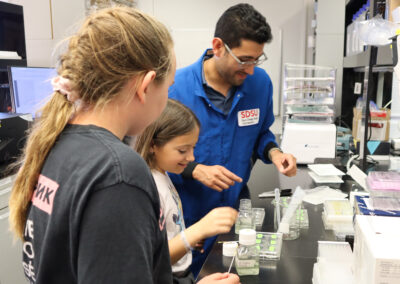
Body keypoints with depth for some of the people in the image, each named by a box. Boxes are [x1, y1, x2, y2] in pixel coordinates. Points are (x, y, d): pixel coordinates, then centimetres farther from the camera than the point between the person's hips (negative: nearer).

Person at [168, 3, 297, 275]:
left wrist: (273, 152, -10)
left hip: (237, 204, 4)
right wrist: (195, 170, -26)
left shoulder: (260, 82, -6)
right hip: (188, 215, -3)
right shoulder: (175, 88, -19)